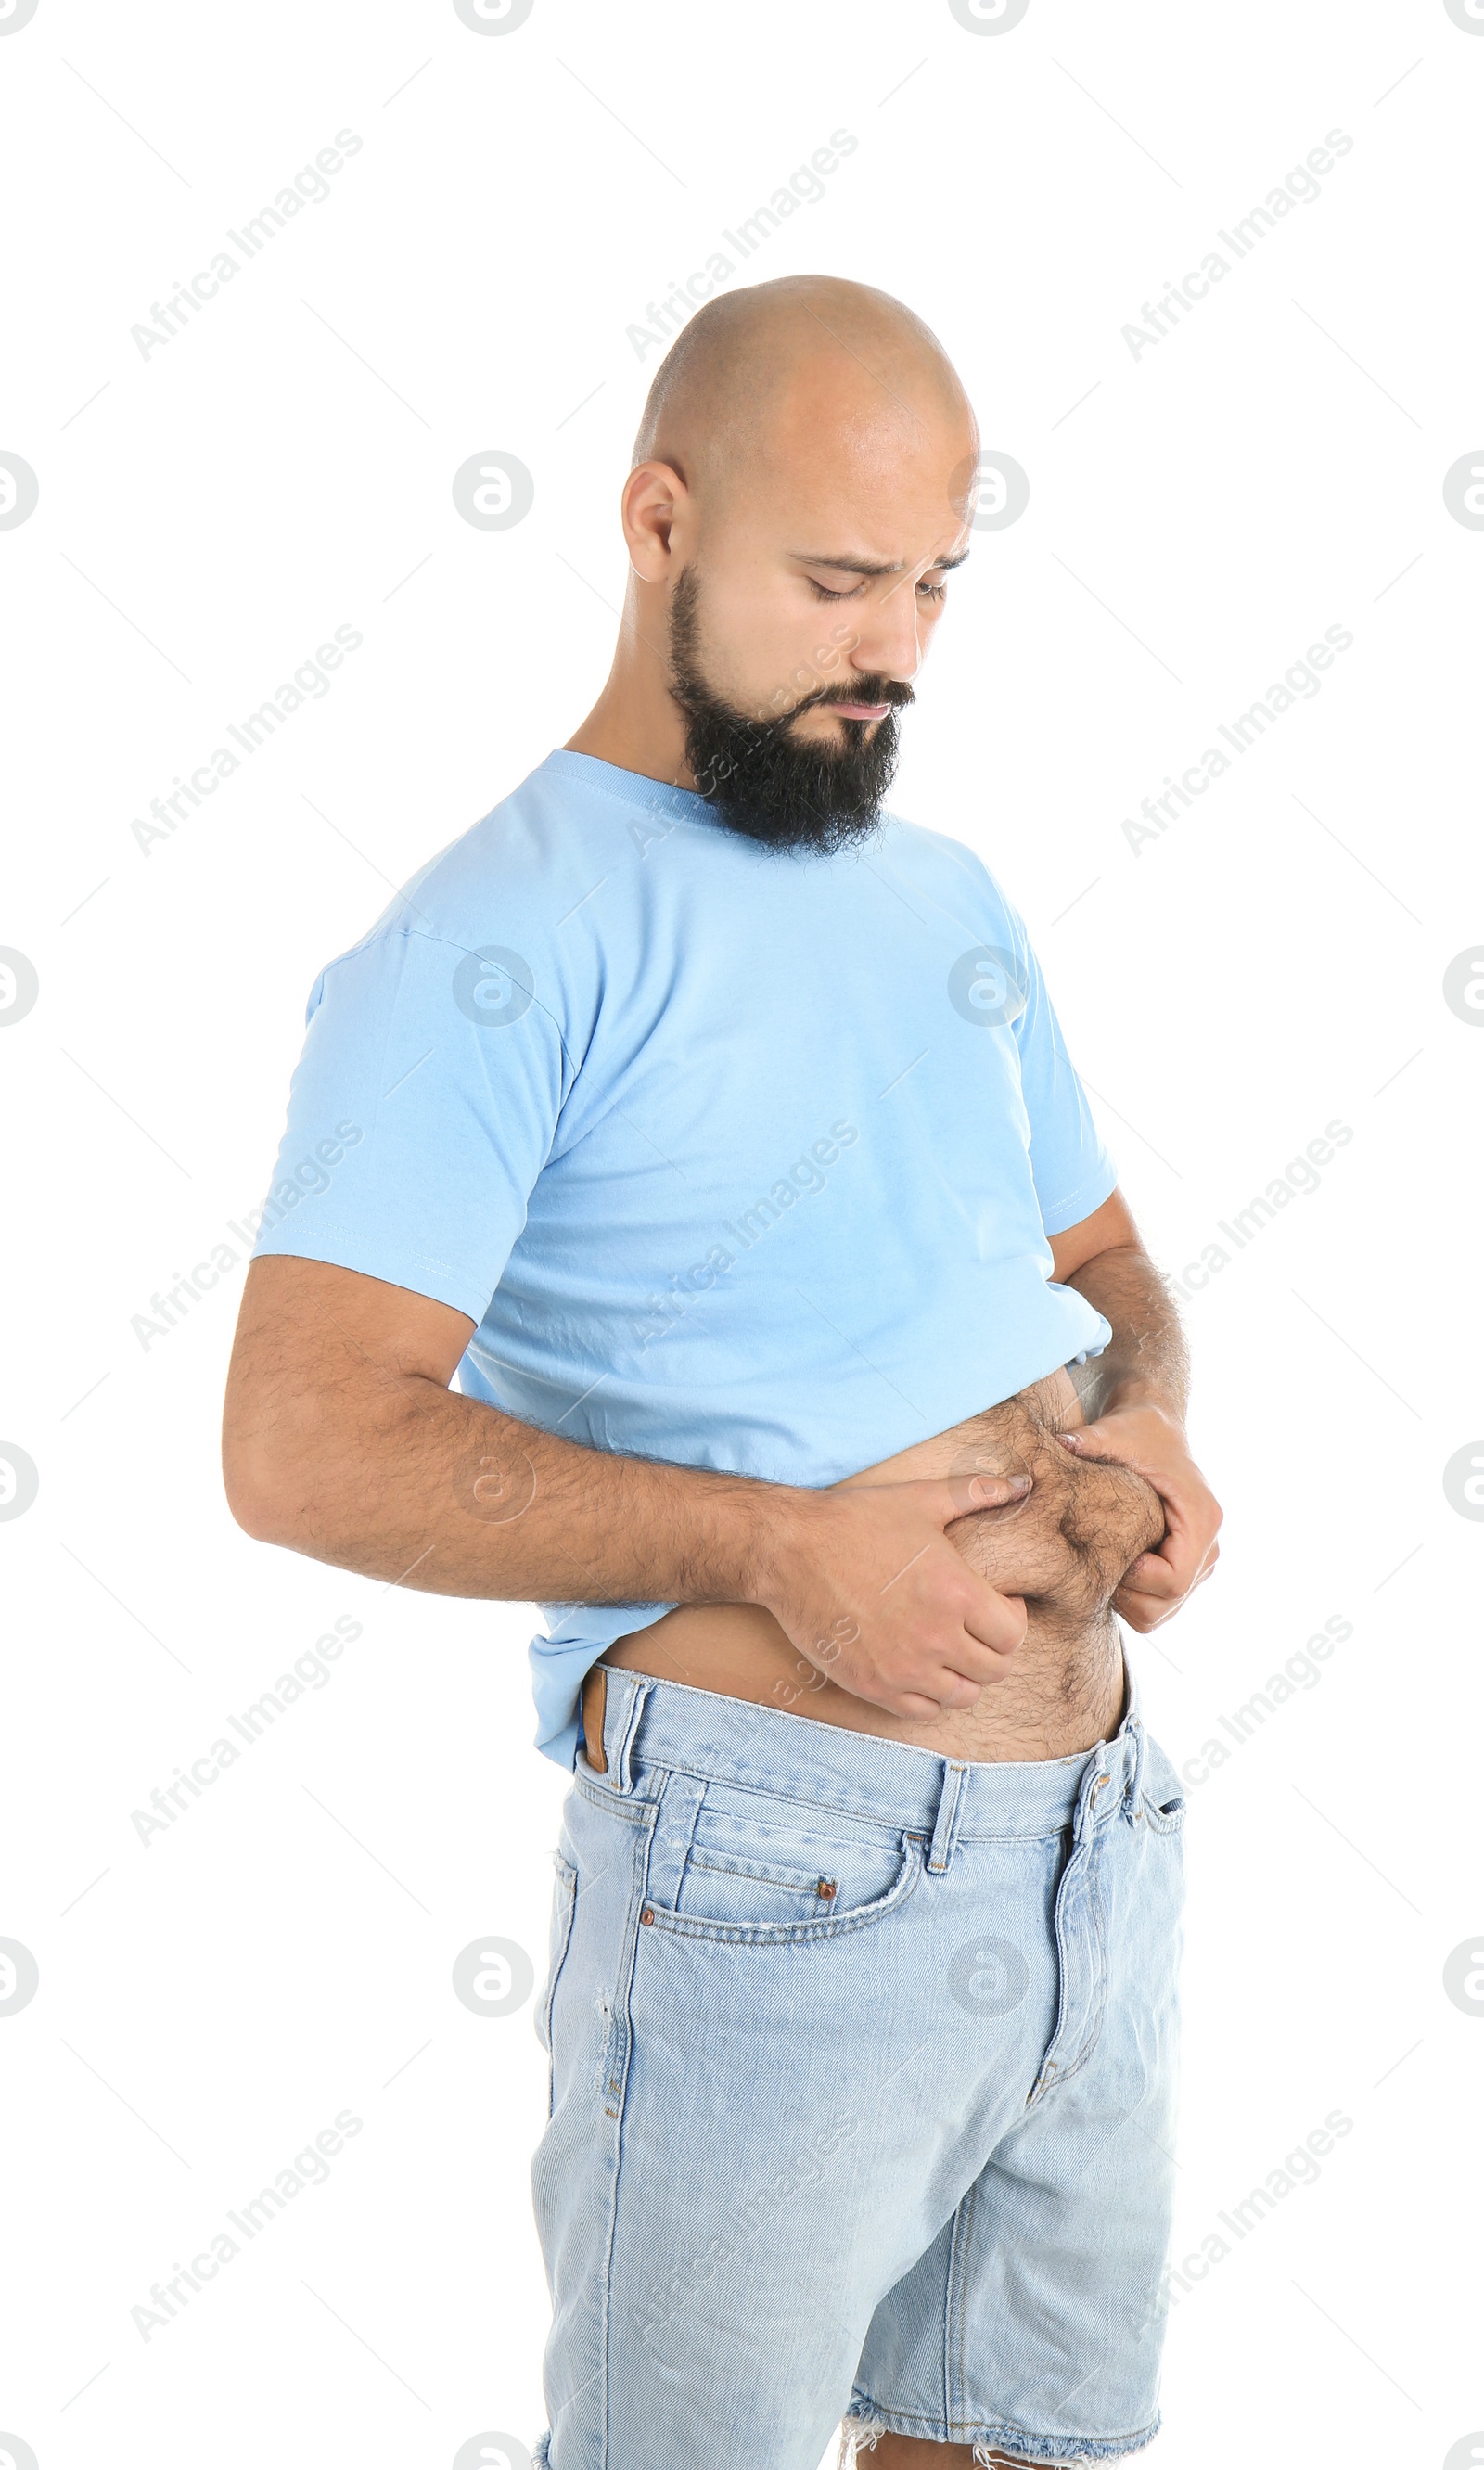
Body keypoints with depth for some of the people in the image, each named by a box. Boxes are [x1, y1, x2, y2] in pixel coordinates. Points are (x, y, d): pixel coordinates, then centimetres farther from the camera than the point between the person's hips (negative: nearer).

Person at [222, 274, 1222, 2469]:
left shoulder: (952, 901, 14)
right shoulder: (504, 936, -11)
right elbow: (306, 1448, -19)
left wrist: (1145, 1433, 0)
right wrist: (774, 1541, -21)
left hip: (1106, 1851, 7)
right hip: (778, 1879, -7)